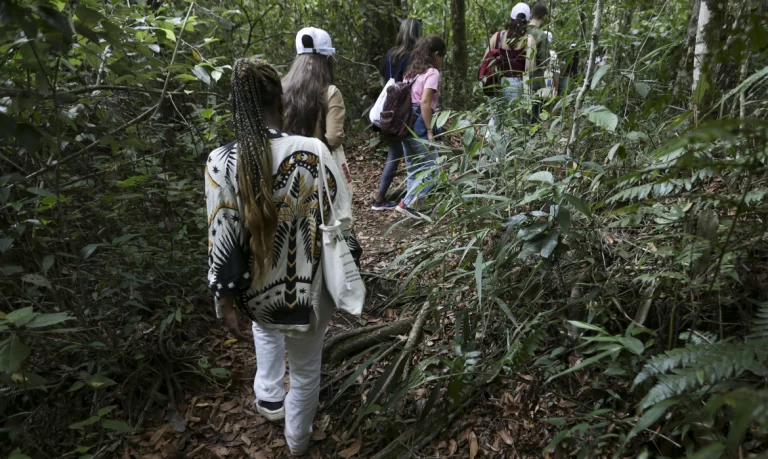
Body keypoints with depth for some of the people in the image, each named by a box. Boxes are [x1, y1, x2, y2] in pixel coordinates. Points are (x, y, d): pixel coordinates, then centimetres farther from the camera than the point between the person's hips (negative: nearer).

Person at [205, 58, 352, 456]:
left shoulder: (221, 162, -17)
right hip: (308, 289, -1)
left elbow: (222, 240, -12)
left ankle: (269, 397, 45)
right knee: (306, 368, 23)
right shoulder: (312, 151, -20)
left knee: (266, 324, 39)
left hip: (257, 293, 2)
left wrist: (225, 300, 1)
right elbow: (340, 222, -11)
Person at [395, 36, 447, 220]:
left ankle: (411, 206, 15)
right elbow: (425, 102, -19)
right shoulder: (432, 72, -7)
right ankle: (407, 204, -9)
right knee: (430, 169, -2)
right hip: (419, 126, -9)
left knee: (414, 170, 14)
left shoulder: (410, 72, 17)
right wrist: (430, 130, -17)